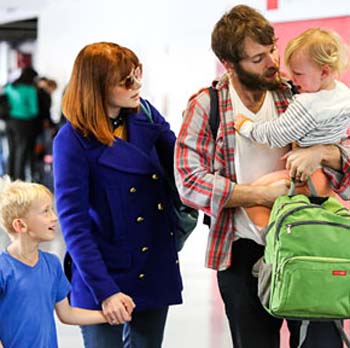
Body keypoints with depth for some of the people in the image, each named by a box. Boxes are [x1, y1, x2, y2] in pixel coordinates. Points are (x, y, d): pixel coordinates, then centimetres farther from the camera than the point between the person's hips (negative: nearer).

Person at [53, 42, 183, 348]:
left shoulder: (146, 115, 0)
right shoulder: (73, 139, -14)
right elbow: (73, 223, -15)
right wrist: (105, 291, -20)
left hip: (156, 271, 5)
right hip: (105, 274, -5)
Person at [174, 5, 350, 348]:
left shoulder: (296, 94, 4)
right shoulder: (205, 106, -2)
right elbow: (190, 183, -11)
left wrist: (321, 151, -19)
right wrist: (264, 194, -16)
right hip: (243, 254, -1)